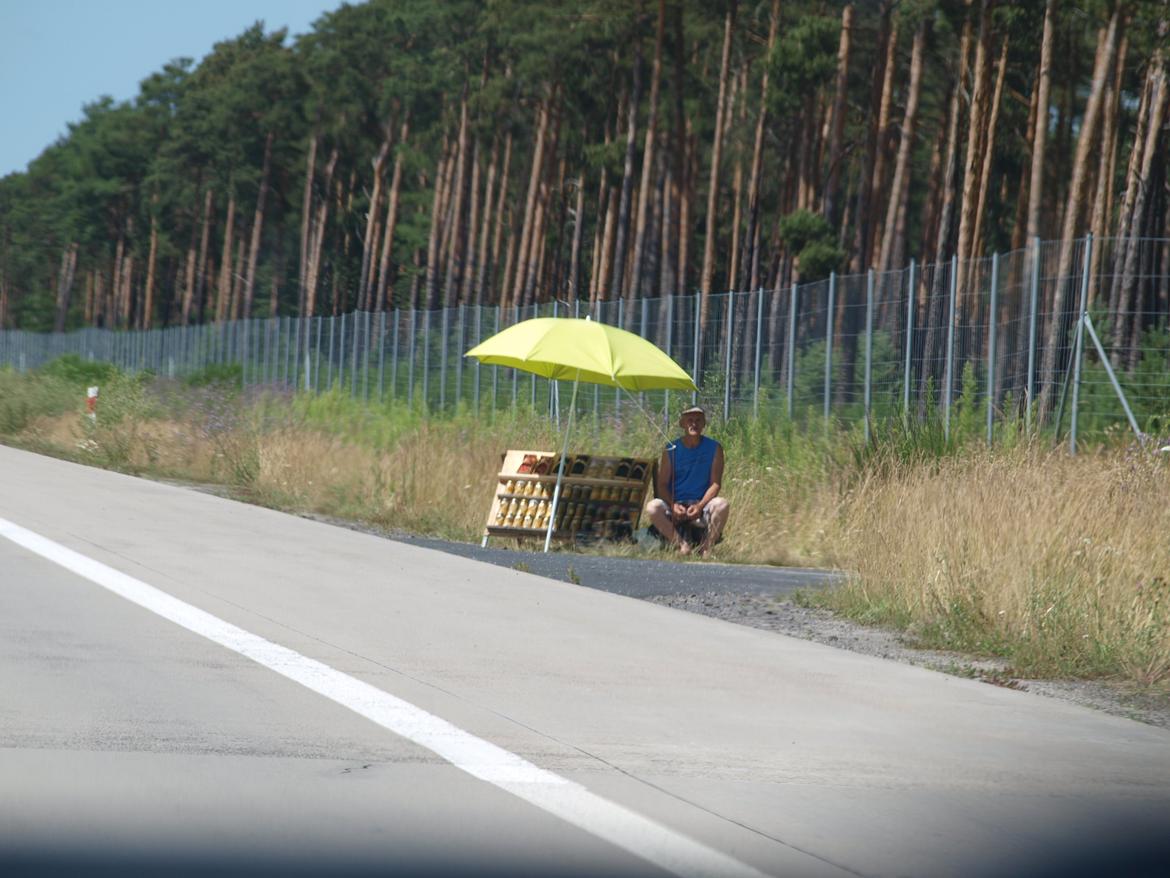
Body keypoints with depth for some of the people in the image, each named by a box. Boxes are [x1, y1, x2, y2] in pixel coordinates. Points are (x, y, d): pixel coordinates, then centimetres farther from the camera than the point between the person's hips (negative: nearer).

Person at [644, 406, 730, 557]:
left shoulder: (714, 448, 4)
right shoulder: (671, 449, 5)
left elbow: (715, 483, -2)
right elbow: (662, 485, 2)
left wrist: (700, 506, -19)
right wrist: (673, 506, -18)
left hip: (702, 506, 0)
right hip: (674, 506, 1)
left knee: (721, 504, -33)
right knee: (653, 507, -31)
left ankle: (706, 549, -22)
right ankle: (682, 545, -26)